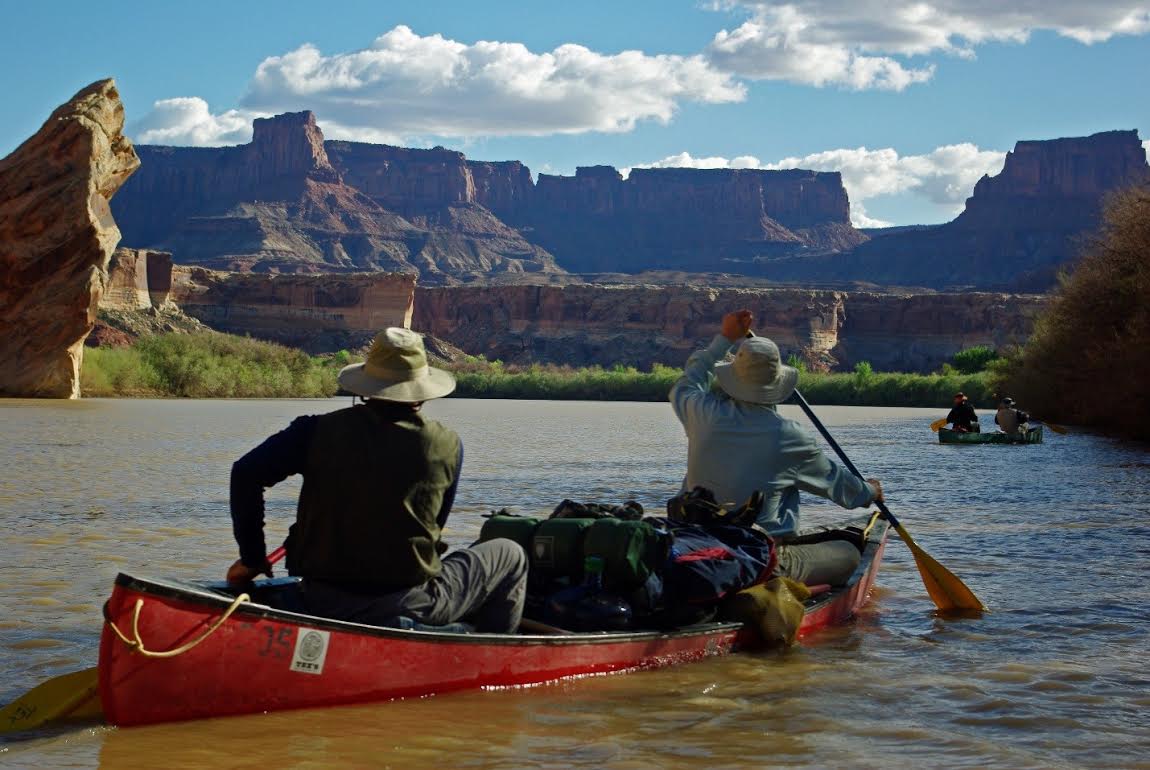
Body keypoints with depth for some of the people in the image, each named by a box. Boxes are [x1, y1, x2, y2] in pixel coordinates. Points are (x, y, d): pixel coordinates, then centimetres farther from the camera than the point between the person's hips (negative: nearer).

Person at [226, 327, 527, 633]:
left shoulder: (319, 430, -4)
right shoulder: (446, 446, -5)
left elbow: (246, 473, -7)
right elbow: (434, 526, 7)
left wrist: (252, 558, 2)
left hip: (320, 607, 4)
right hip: (409, 608, -3)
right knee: (510, 556, 19)